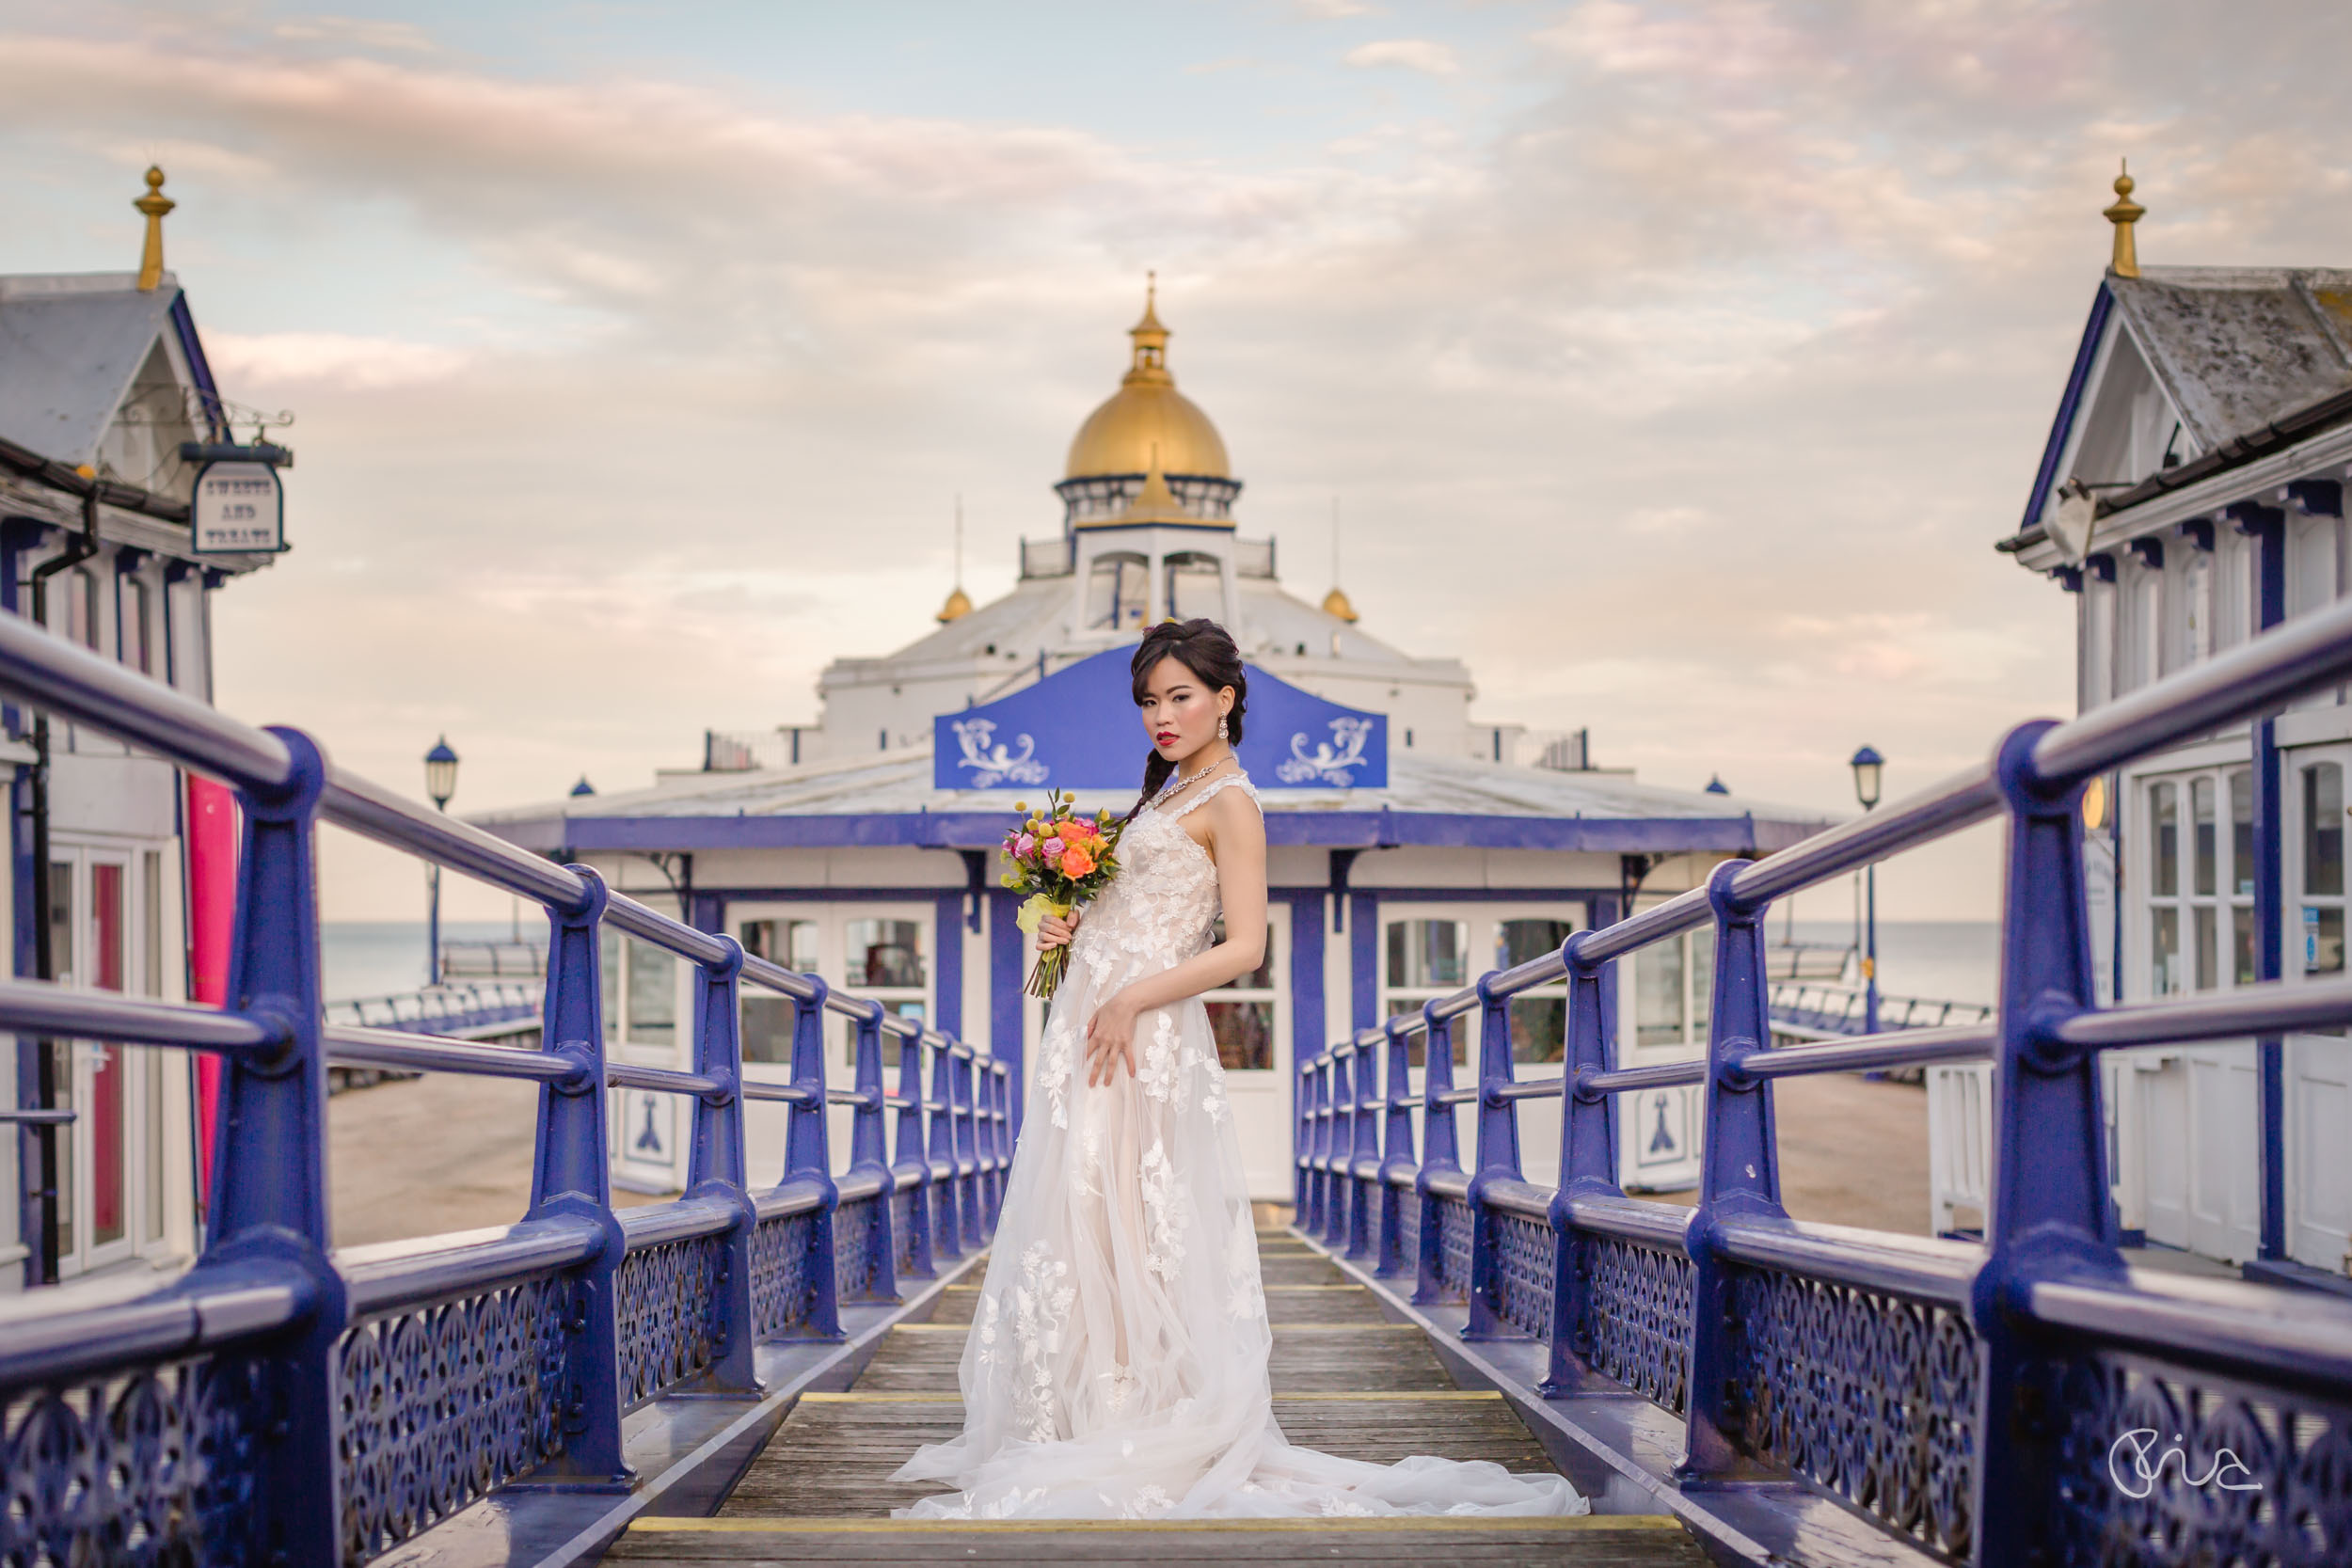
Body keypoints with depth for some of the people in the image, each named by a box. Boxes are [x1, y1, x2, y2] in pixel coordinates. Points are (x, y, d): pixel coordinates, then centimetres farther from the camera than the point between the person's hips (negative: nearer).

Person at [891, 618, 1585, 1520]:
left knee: (1125, 1228, -7)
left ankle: (1155, 1429, -2)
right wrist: (1074, 926, 7)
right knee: (1081, 1221, 8)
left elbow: (1244, 947, -16)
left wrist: (1132, 1000, -17)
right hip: (1097, 1018, 9)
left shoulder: (1228, 802, -9)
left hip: (1146, 1033, -9)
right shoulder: (1169, 792, 18)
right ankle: (1102, 1414, 14)